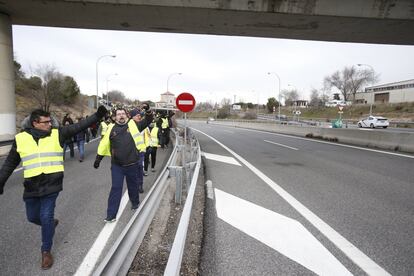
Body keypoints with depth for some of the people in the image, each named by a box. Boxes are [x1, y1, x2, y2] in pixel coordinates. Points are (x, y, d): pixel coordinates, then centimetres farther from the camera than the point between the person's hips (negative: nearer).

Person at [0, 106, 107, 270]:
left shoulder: (57, 134, -3)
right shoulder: (20, 138, -1)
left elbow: (79, 126, -8)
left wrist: (97, 116, -17)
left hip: (52, 184, -2)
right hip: (32, 186, 3)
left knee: (46, 217, -2)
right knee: (33, 217, 17)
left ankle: (46, 251, 18)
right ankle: (50, 224, 50)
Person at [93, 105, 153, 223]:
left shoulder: (133, 125, -1)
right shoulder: (111, 128, 0)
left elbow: (147, 121, -1)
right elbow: (104, 144, 7)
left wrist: (148, 111, -19)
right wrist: (98, 159, 9)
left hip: (132, 163, 0)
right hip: (116, 165, 0)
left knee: (133, 185, 18)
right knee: (116, 188, 3)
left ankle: (135, 202, 44)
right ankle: (111, 214, 10)